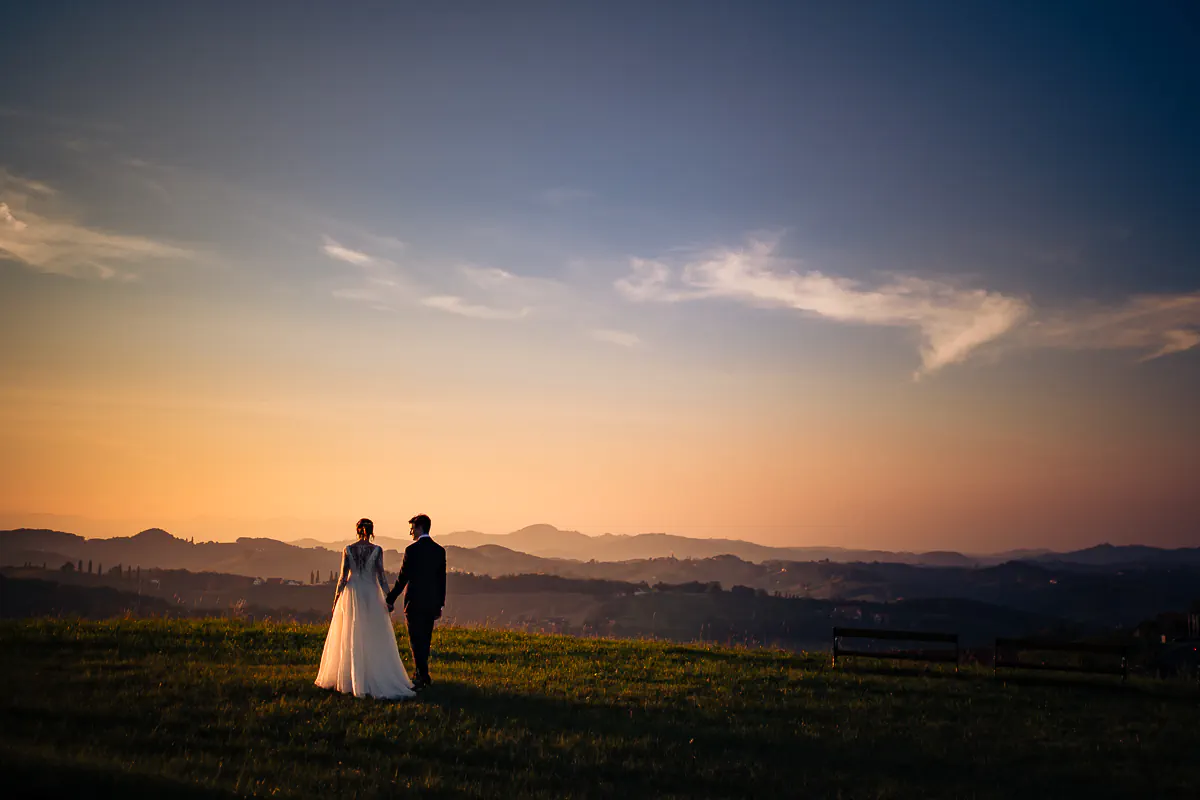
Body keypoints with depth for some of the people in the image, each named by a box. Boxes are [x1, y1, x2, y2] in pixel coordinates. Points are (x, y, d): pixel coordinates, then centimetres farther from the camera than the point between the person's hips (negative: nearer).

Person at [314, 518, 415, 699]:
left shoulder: (348, 549, -2)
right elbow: (380, 575, -8)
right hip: (371, 596, -1)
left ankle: (347, 679, 10)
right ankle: (379, 679, -1)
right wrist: (389, 597, -2)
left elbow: (343, 576, -2)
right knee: (375, 640, 3)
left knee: (349, 638, 7)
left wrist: (336, 599, 5)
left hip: (351, 596, 1)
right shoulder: (377, 550, -5)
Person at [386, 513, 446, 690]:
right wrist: (440, 605, 16)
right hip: (432, 603, 6)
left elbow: (403, 578, -11)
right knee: (425, 640, 14)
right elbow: (442, 580, 9)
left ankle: (423, 677, -6)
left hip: (414, 602, -6)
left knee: (417, 640, -2)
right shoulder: (440, 550, 6)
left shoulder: (412, 550, -12)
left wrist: (390, 600, -3)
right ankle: (422, 674, 20)